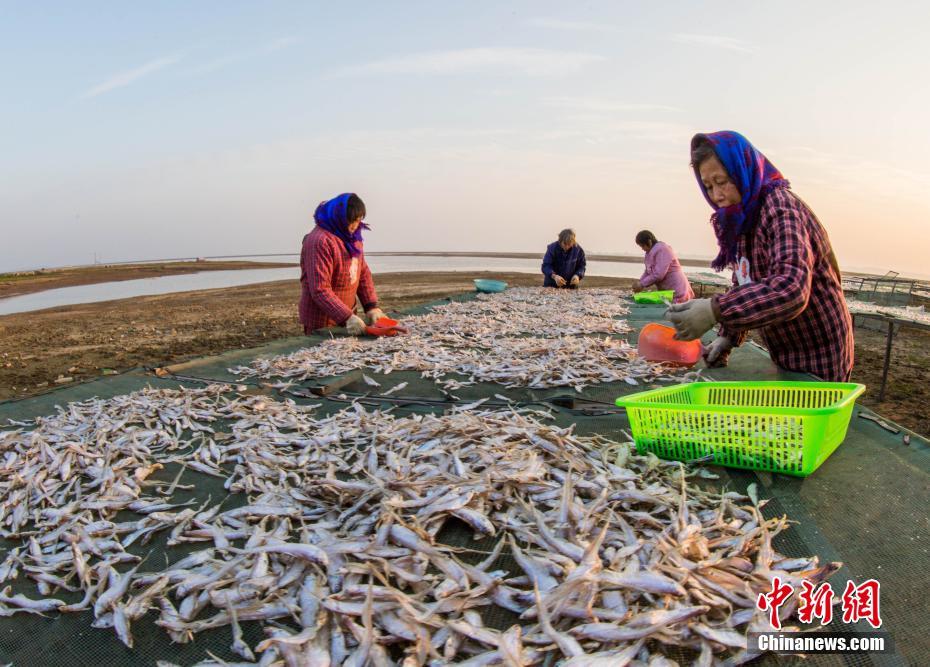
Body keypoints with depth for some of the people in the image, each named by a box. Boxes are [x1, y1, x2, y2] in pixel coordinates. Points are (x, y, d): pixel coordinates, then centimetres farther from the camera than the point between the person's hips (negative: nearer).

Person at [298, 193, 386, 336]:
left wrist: (372, 306, -5)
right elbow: (320, 290, -25)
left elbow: (363, 273, 7)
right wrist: (347, 317, -31)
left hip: (346, 314, 7)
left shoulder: (353, 237, 5)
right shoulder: (320, 241, -21)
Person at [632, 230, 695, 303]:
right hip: (666, 291, 9)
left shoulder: (662, 250, -18)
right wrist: (639, 282, -5)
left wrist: (642, 284, -19)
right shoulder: (650, 252, 10)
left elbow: (659, 274, -25)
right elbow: (648, 271, 13)